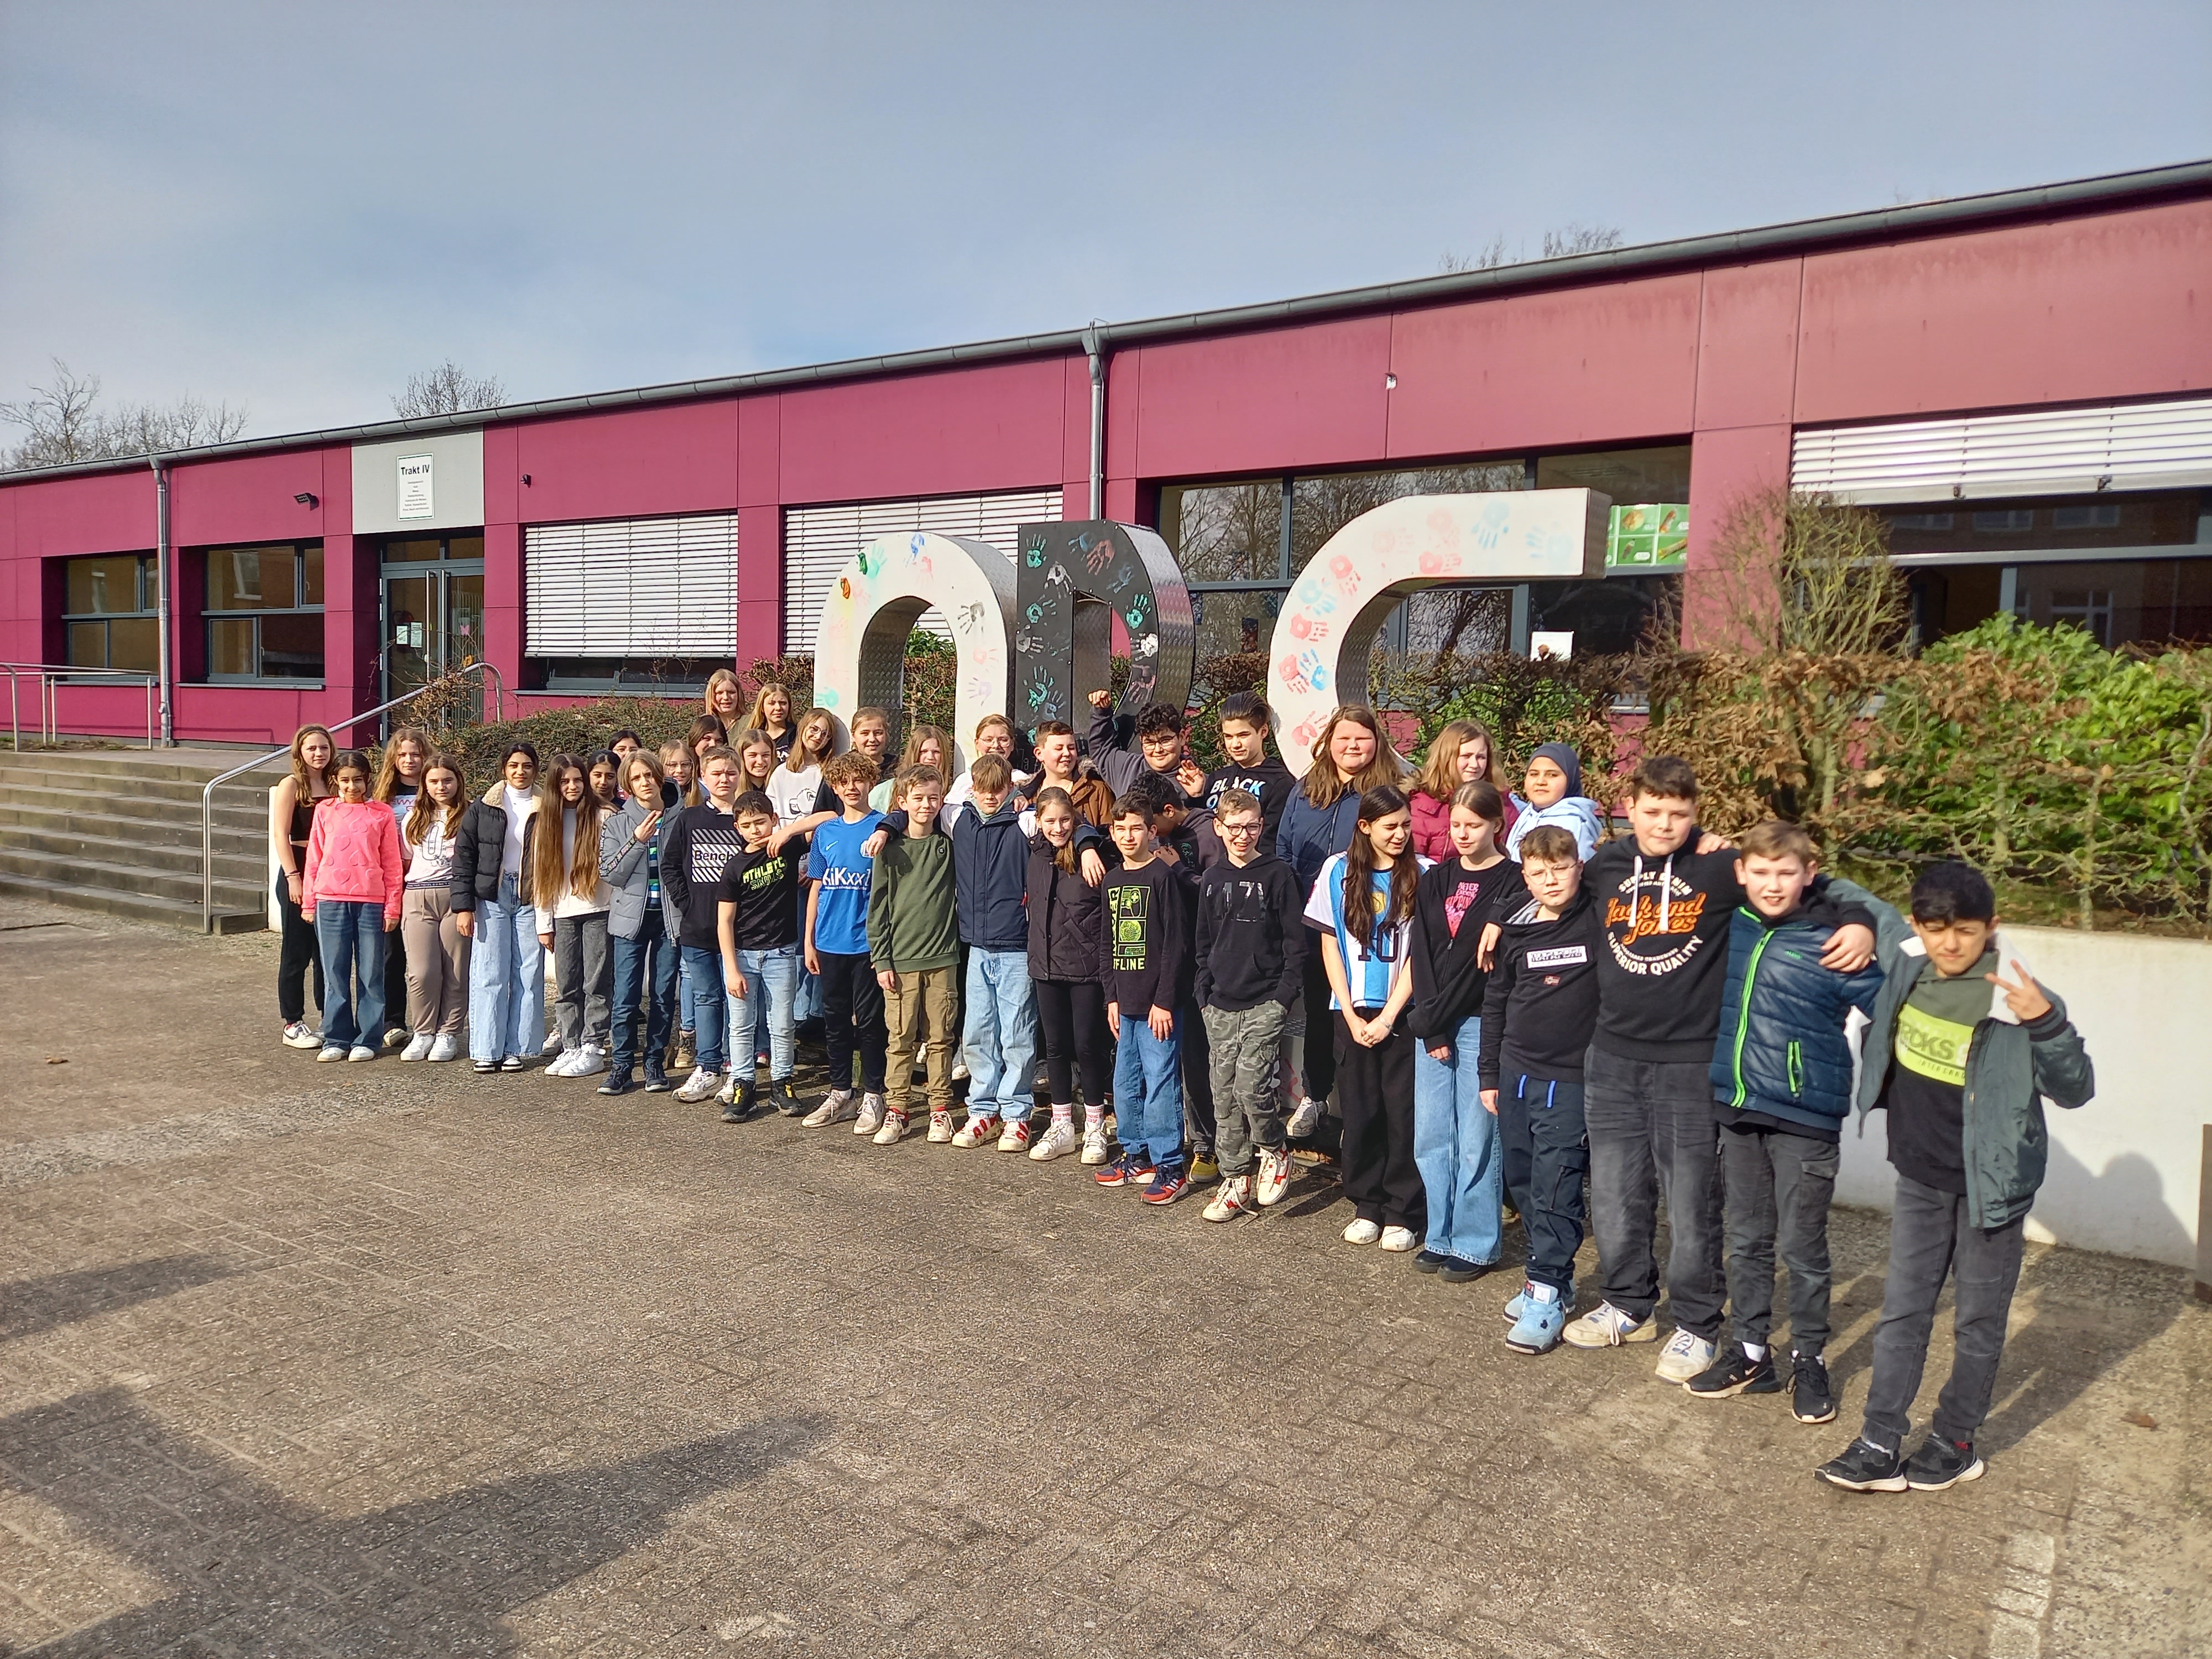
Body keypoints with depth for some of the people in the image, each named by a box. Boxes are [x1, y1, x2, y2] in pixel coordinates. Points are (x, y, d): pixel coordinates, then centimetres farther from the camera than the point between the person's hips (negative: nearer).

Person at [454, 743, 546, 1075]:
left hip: (530, 898, 0)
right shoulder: (482, 809, 4)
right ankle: (487, 1050, 5)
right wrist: (464, 906, -4)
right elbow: (464, 858, 3)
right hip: (491, 898, 0)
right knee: (489, 975, -1)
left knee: (528, 975, 1)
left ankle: (517, 1049, 9)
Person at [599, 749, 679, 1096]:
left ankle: (655, 1064, 15)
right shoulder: (616, 823, 5)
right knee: (626, 998, -4)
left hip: (669, 916, 1)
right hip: (631, 917, 0)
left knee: (664, 995, 5)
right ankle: (621, 1065, 7)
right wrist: (637, 842, -14)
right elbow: (610, 873, -3)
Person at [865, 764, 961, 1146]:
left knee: (939, 1038, 5)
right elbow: (878, 907, 2)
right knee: (899, 1038, 3)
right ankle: (895, 1110, 11)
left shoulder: (949, 845, 5)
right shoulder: (890, 849, 2)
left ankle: (940, 1109, 14)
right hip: (900, 959, -1)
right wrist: (881, 959, -2)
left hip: (942, 957, 1)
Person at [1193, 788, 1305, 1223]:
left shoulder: (1277, 874, -3)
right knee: (1225, 1096, 6)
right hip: (1220, 1006, 5)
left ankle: (1274, 1151, 13)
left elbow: (1295, 942, -3)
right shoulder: (1212, 880, 10)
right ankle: (1235, 1181, 17)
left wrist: (1284, 996, -9)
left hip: (1264, 1003, -5)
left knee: (1251, 1085, -14)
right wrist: (1203, 995, 8)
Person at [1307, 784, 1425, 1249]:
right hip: (1352, 1010, 2)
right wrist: (1351, 1015, -2)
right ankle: (1367, 1206, 19)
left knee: (1403, 1110, -1)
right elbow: (1330, 945, 5)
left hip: (1404, 1012, -2)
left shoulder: (1421, 874, -2)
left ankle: (1403, 1214, 11)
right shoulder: (1338, 871, 2)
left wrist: (1387, 1017, -9)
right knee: (1360, 1110, 6)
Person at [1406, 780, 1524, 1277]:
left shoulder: (1512, 882, -4)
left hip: (1481, 1023, -5)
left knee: (1476, 1138, 0)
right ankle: (1441, 1237, 20)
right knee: (1431, 1137, 7)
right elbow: (1421, 953, 4)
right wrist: (1430, 1027, -6)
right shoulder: (1436, 880, 11)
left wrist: (1439, 1017, -11)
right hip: (1431, 1024, 5)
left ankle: (1475, 1245, 12)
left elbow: (1493, 961, -10)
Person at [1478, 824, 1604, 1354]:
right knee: (1522, 1181, 11)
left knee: (1556, 1189, -4)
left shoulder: (1599, 922, -6)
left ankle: (1548, 1292, 6)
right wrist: (1489, 1072, 15)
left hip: (1572, 1079, -5)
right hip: (1516, 1072, 5)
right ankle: (1549, 1273, 26)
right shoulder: (1514, 929, 6)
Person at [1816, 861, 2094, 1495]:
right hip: (1919, 1178, 5)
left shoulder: (2015, 997, -20)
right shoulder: (1904, 960, -7)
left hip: (1988, 1182, -4)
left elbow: (2076, 1091, -19)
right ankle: (1881, 1446, 18)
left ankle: (1955, 1443, 27)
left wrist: (2045, 1020, -31)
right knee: (1902, 1312, 10)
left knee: (1978, 1321, 12)